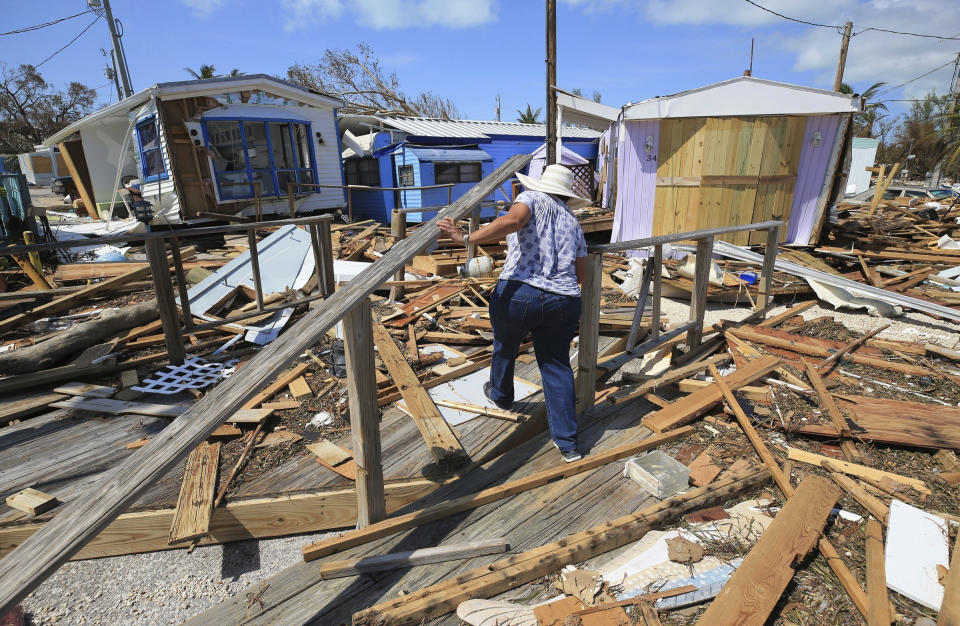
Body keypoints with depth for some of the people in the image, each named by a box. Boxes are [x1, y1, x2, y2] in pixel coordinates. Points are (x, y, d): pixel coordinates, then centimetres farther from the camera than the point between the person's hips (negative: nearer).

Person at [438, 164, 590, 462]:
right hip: (563, 302, 4)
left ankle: (500, 395, 51)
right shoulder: (573, 222, 19)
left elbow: (513, 220, -18)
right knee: (557, 366, 16)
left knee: (504, 346, 25)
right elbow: (580, 274, 19)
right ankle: (567, 443, 19)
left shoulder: (532, 198, 6)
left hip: (518, 293, -4)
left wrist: (466, 239, -22)